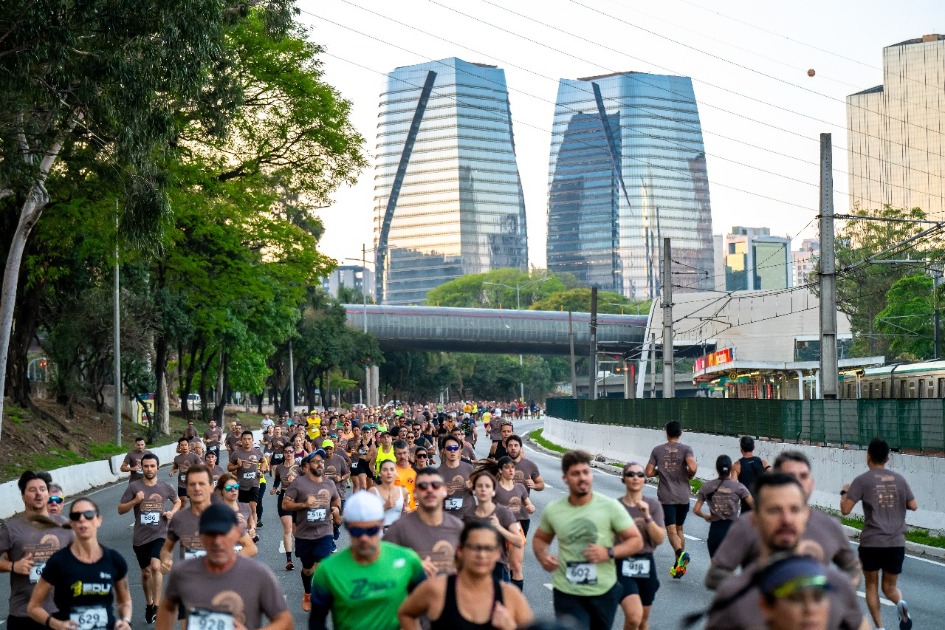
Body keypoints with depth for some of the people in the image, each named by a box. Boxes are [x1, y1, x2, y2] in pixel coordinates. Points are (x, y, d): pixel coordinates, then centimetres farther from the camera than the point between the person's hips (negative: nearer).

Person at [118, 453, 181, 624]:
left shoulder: (166, 487, 0)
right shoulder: (134, 487, -4)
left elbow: (178, 502, 19)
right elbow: (120, 509, -2)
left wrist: (172, 512, -2)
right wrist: (135, 501, -19)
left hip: (160, 535, -1)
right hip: (140, 537, 1)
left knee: (156, 567, -22)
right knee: (146, 572, 14)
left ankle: (156, 606, -16)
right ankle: (148, 605, 35)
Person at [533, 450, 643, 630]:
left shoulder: (610, 507, -7)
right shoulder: (552, 511, -2)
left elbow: (636, 541, -3)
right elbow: (540, 539, 16)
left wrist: (609, 552, -19)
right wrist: (542, 556, -7)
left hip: (604, 591, 1)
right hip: (567, 594, -1)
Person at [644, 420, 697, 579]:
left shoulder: (657, 450, 2)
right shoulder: (685, 449, -2)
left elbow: (649, 472, 1)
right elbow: (693, 467, -19)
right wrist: (689, 475, 3)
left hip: (666, 497, -1)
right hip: (683, 496, 1)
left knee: (671, 530, -6)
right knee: (679, 528, 16)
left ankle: (680, 553, -34)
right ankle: (679, 564, 17)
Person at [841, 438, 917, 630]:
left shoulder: (862, 480, -5)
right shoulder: (899, 479, 7)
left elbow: (845, 509, -9)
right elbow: (913, 506, 12)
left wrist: (844, 492, 11)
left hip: (871, 542, -3)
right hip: (896, 542, 3)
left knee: (871, 585, 15)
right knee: (890, 587, 15)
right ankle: (901, 603, -18)